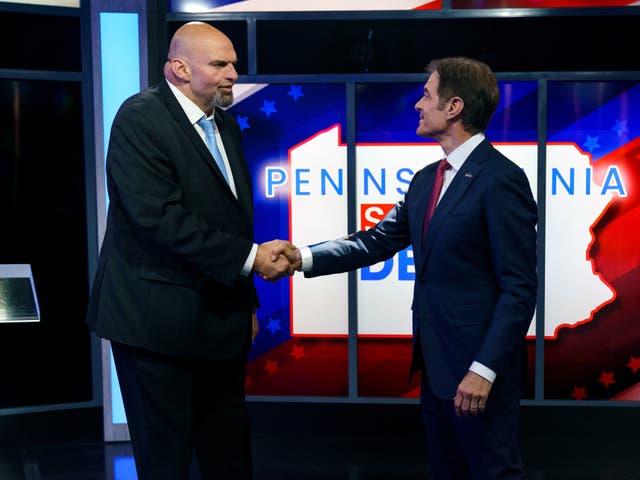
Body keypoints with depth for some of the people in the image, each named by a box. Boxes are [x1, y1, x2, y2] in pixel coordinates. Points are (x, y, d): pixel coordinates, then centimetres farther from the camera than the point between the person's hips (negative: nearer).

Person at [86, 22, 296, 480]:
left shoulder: (225, 122, 12)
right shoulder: (140, 118, -13)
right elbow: (160, 218, -24)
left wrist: (247, 302, 17)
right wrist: (250, 257, -21)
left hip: (222, 317, 8)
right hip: (159, 321, -7)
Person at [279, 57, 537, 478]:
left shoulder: (501, 179, -17)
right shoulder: (426, 180, 11)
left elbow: (519, 289, -18)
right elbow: (379, 241, 8)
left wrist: (484, 369, -22)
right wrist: (305, 257, -4)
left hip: (478, 365, -8)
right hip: (435, 363, 9)